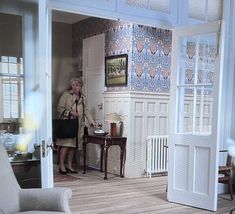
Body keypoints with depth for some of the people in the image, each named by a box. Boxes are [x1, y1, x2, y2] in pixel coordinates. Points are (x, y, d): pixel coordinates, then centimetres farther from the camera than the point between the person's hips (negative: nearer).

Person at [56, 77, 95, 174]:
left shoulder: (83, 97, 14)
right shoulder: (66, 94, -1)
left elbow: (86, 110, 9)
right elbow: (60, 108, -4)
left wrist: (91, 121, -3)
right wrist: (70, 112, -16)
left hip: (78, 125, 5)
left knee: (73, 145, 6)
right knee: (65, 144, -10)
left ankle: (69, 165, 15)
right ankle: (61, 165, -2)